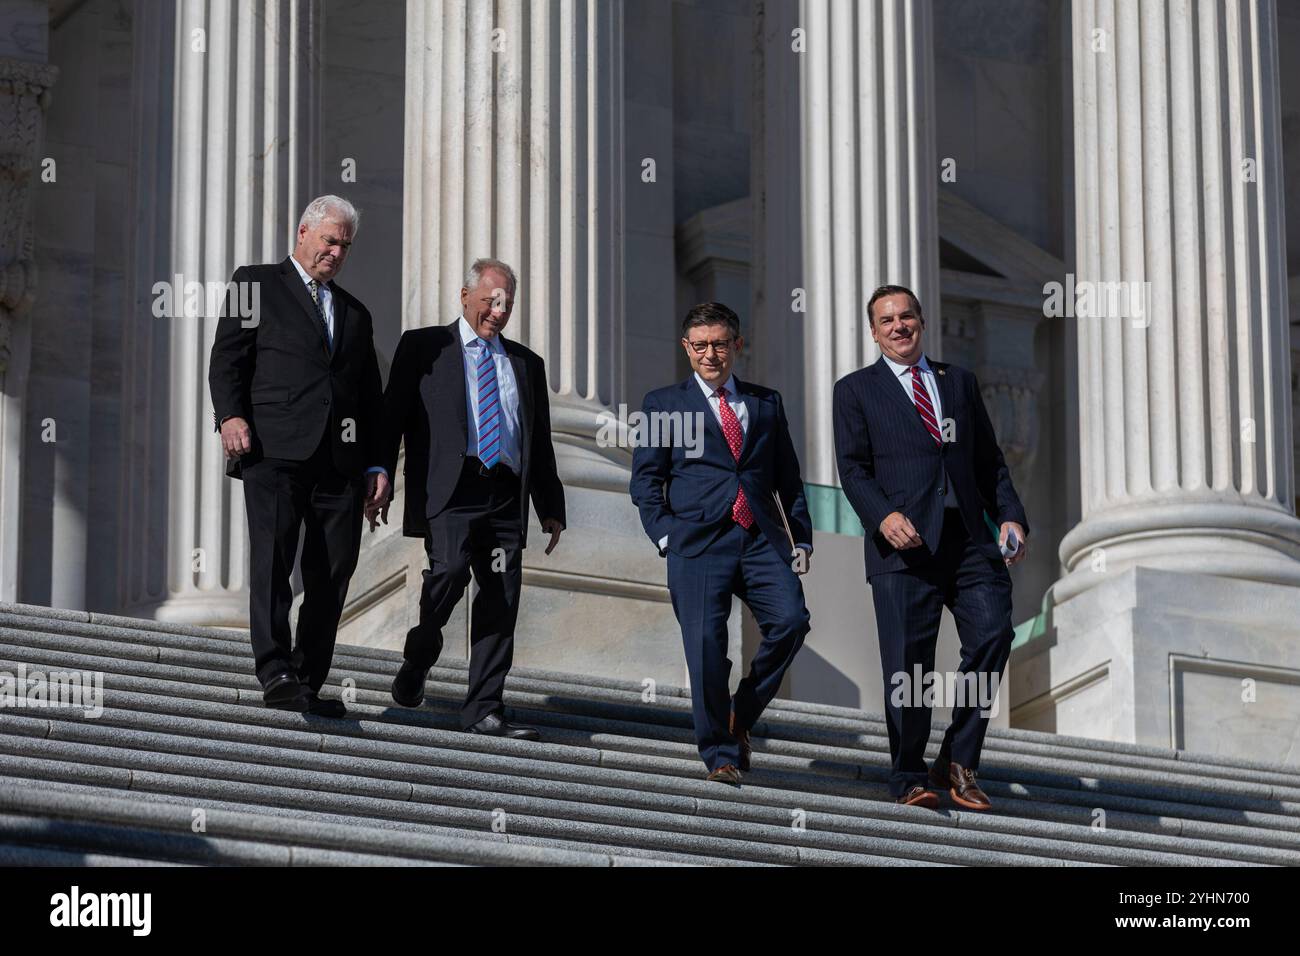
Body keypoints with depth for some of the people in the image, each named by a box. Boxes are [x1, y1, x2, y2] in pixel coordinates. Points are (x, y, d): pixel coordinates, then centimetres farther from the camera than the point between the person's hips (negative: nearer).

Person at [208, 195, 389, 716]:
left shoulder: (355, 313, 27)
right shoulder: (257, 284, 12)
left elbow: (371, 396, 24)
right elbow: (227, 357, 1)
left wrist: (377, 463, 13)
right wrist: (230, 414, -16)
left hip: (340, 462, 5)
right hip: (275, 452, -5)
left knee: (332, 575, 0)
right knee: (272, 559, -16)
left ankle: (308, 683, 5)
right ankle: (276, 675, -23)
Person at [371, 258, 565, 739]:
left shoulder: (525, 364, 22)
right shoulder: (424, 346, 10)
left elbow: (541, 443, 24)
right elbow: (392, 416, 4)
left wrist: (551, 509, 16)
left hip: (506, 497, 4)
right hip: (449, 489, -4)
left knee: (501, 602, -3)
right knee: (450, 569, -25)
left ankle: (483, 711, 1)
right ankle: (417, 661, 0)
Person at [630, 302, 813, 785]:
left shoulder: (765, 402, 20)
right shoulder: (664, 403, 12)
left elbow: (788, 477, 21)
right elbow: (645, 479, 8)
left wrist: (801, 539, 12)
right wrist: (665, 534, -5)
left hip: (761, 540, 2)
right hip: (698, 542, -2)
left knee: (791, 619, -18)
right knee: (706, 644, -12)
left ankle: (741, 714, 3)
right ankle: (720, 754, 0)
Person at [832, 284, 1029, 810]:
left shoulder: (959, 381, 21)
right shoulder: (856, 390, 10)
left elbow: (989, 458, 19)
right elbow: (853, 468, 1)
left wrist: (1011, 515, 4)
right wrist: (883, 515, -17)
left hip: (970, 542, 3)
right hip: (903, 546, -3)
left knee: (993, 634, -13)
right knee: (907, 660, -4)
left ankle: (959, 761, 0)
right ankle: (909, 777, 9)